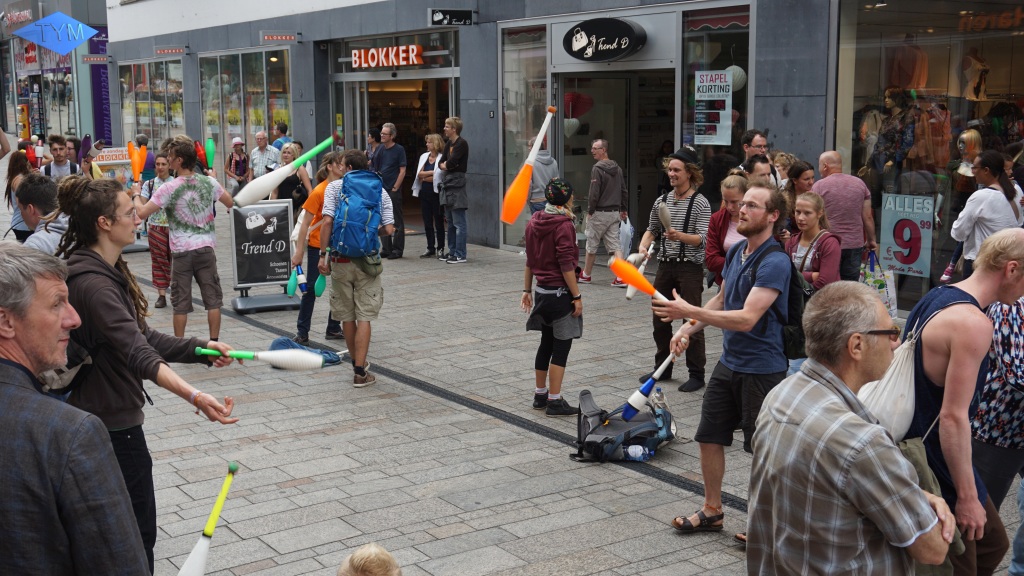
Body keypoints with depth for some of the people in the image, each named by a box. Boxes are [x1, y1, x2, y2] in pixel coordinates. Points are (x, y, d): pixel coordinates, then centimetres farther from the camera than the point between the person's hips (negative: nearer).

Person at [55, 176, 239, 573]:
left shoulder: (110, 271, 8)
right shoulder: (92, 283, -25)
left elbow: (141, 338, 11)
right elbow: (137, 354, -37)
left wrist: (200, 348, 1)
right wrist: (193, 396, -48)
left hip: (107, 417, 10)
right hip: (112, 425, -10)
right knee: (138, 530, 0)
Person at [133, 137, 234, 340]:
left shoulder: (169, 188, -11)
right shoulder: (209, 182, -1)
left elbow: (142, 213, -12)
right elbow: (230, 203, 13)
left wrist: (136, 195, 9)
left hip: (181, 251, -2)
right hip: (206, 248, 2)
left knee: (181, 303, 7)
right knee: (213, 298, 8)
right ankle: (214, 342, 10)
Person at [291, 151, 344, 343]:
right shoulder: (319, 191, -15)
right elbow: (305, 223, -13)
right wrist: (299, 251, -14)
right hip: (318, 245, -5)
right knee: (311, 288, 0)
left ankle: (334, 329, 20)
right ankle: (302, 333, 9)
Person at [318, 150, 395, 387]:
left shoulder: (334, 187, 0)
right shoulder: (380, 191, 5)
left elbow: (327, 221, -11)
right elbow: (388, 229, -1)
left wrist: (322, 255, -7)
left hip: (341, 260, 0)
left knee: (347, 315, 15)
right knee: (364, 317, 2)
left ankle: (357, 361, 30)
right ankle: (360, 371, -3)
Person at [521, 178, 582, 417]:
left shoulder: (533, 223, 7)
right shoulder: (564, 225, -16)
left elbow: (529, 261, 13)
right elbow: (566, 265, -19)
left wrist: (527, 290, 18)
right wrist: (577, 296, -14)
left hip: (542, 291, 8)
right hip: (561, 293, -8)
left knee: (546, 344, 17)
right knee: (561, 348, -1)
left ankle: (540, 396, 25)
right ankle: (555, 401, 1)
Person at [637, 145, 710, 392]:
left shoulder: (700, 203, -8)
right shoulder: (662, 201, 9)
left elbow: (702, 239, -15)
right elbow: (651, 229, 20)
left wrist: (679, 235, -32)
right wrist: (643, 245, 0)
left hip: (690, 268, -6)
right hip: (665, 266, 6)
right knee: (660, 319, 12)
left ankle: (696, 374, 8)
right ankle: (663, 368, 27)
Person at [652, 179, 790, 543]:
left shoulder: (775, 263, -22)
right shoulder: (736, 251, 5)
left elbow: (746, 318, -30)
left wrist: (689, 312, -33)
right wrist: (689, 328, 6)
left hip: (762, 368, -8)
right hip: (729, 363, 8)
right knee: (709, 437, 14)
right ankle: (712, 511, 31)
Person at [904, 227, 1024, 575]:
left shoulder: (936, 297, 6)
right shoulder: (973, 324, -24)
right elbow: (953, 416, -26)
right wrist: (967, 496, -20)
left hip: (919, 449, 10)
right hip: (937, 465, -10)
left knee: (992, 543, 22)